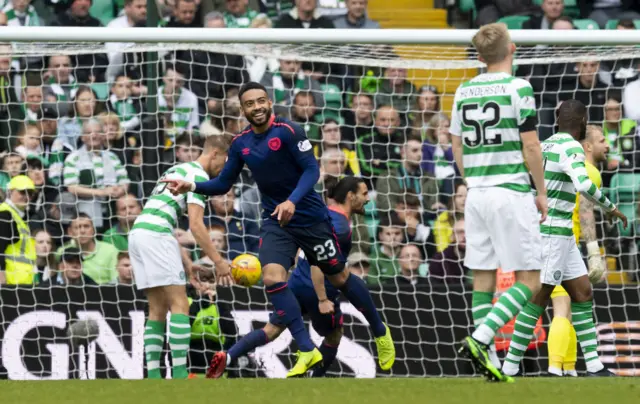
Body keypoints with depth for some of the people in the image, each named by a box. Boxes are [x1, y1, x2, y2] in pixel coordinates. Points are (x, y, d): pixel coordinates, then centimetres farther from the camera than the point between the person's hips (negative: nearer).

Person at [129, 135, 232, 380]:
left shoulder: (178, 170, 26)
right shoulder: (199, 175, -3)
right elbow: (195, 225, -11)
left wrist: (184, 262, 27)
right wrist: (218, 261, -8)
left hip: (138, 232, 9)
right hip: (155, 236, -9)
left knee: (158, 309, 10)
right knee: (179, 305, -8)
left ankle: (153, 374, 5)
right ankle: (179, 373, -14)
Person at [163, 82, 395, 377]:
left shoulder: (288, 131, -16)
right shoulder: (241, 144, 1)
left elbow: (311, 170, -19)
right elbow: (223, 184, 8)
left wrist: (292, 201, -34)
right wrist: (192, 186, -9)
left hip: (310, 218, -4)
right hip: (276, 222, 4)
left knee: (339, 278, 8)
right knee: (272, 276, -20)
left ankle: (380, 333, 31)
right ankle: (307, 350, -15)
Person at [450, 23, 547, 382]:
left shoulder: (464, 91, 8)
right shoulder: (518, 88, -10)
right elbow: (531, 146, -11)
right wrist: (542, 192, -1)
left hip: (477, 194, 6)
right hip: (513, 192, -6)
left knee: (483, 280, 8)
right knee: (529, 280, -2)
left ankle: (487, 360, 5)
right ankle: (480, 339, -19)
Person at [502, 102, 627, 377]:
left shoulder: (545, 146, 15)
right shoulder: (571, 147, -14)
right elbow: (584, 186, -30)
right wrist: (611, 208, -15)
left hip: (561, 234, 10)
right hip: (551, 233, -10)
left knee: (583, 295, 9)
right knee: (538, 301, -8)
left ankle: (594, 366, 7)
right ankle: (510, 368, -6)